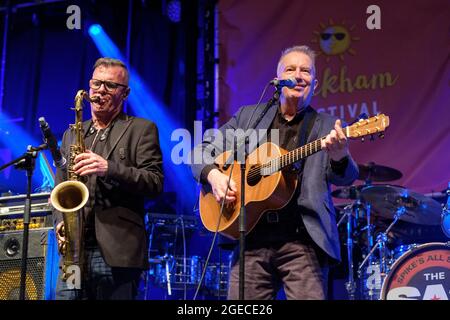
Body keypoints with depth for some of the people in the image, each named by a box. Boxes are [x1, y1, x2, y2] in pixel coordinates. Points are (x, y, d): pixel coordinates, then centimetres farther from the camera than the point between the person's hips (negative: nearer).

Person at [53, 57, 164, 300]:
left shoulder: (142, 129, 6)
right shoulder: (71, 134, 21)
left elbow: (155, 182, -4)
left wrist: (110, 168, -18)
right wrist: (60, 222, 2)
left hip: (118, 253, -4)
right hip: (74, 251, 4)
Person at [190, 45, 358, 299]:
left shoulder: (327, 126, 6)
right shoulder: (248, 116, 13)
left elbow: (345, 177, -7)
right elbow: (204, 150, 16)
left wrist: (339, 157, -31)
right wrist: (213, 174, -6)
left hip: (303, 241, -2)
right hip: (252, 238, 2)